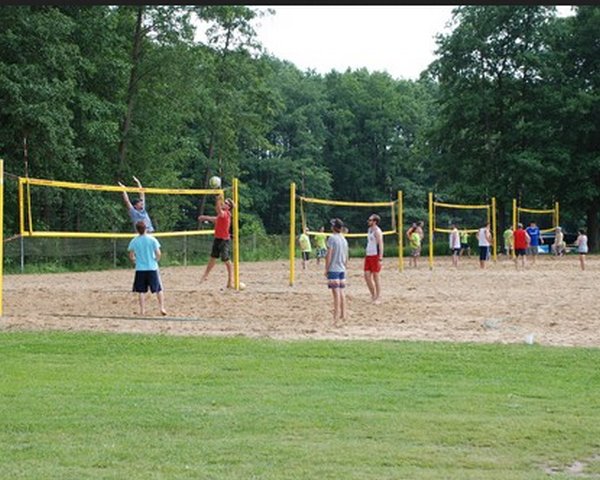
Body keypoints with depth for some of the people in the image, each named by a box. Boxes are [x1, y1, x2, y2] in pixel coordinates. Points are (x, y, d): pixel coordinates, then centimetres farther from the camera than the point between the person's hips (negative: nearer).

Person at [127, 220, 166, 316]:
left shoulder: (134, 241, -2)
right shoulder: (152, 239, -6)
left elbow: (131, 256, 3)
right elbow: (158, 254, -7)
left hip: (140, 269, 1)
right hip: (152, 268, -1)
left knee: (141, 291, 6)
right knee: (159, 289, 8)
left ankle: (142, 310, 5)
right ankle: (162, 307, 4)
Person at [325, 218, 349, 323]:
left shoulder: (332, 238, -10)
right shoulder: (344, 239, 11)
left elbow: (329, 255, -13)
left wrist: (326, 269, -7)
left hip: (333, 269, -7)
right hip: (342, 269, 7)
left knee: (336, 292, -8)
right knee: (341, 292, 12)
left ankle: (336, 316, -8)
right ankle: (343, 314, 15)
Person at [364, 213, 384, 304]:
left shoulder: (377, 231, -12)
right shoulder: (369, 230, 15)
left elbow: (380, 245, -16)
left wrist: (380, 258, -21)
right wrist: (366, 253, 20)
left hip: (375, 256, -8)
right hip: (368, 255, 8)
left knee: (376, 277, -2)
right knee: (367, 276, 6)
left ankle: (378, 298, 5)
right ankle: (373, 295, 18)